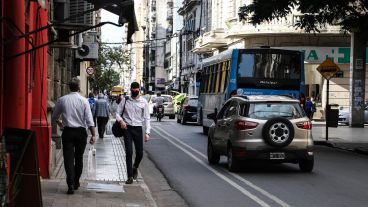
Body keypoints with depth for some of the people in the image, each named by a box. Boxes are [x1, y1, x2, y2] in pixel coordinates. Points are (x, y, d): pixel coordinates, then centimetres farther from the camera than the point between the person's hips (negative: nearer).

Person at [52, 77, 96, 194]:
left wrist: (60, 123, 33)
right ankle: (76, 183, 24)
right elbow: (89, 119, -10)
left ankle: (71, 185, -12)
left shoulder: (62, 100, -1)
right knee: (79, 158, 14)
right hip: (81, 132, 0)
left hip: (68, 132, 0)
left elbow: (55, 117, 12)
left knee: (69, 158, -1)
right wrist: (93, 135, -7)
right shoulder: (83, 101, -5)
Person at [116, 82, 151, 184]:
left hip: (138, 129, 1)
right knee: (129, 152, -6)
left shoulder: (143, 102, 2)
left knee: (140, 153, 2)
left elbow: (146, 118, 2)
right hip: (127, 128, -1)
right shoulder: (125, 100, 3)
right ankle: (130, 176, 1)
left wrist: (147, 132, -7)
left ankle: (135, 168, 34)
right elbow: (118, 113, 6)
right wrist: (121, 120, -17)